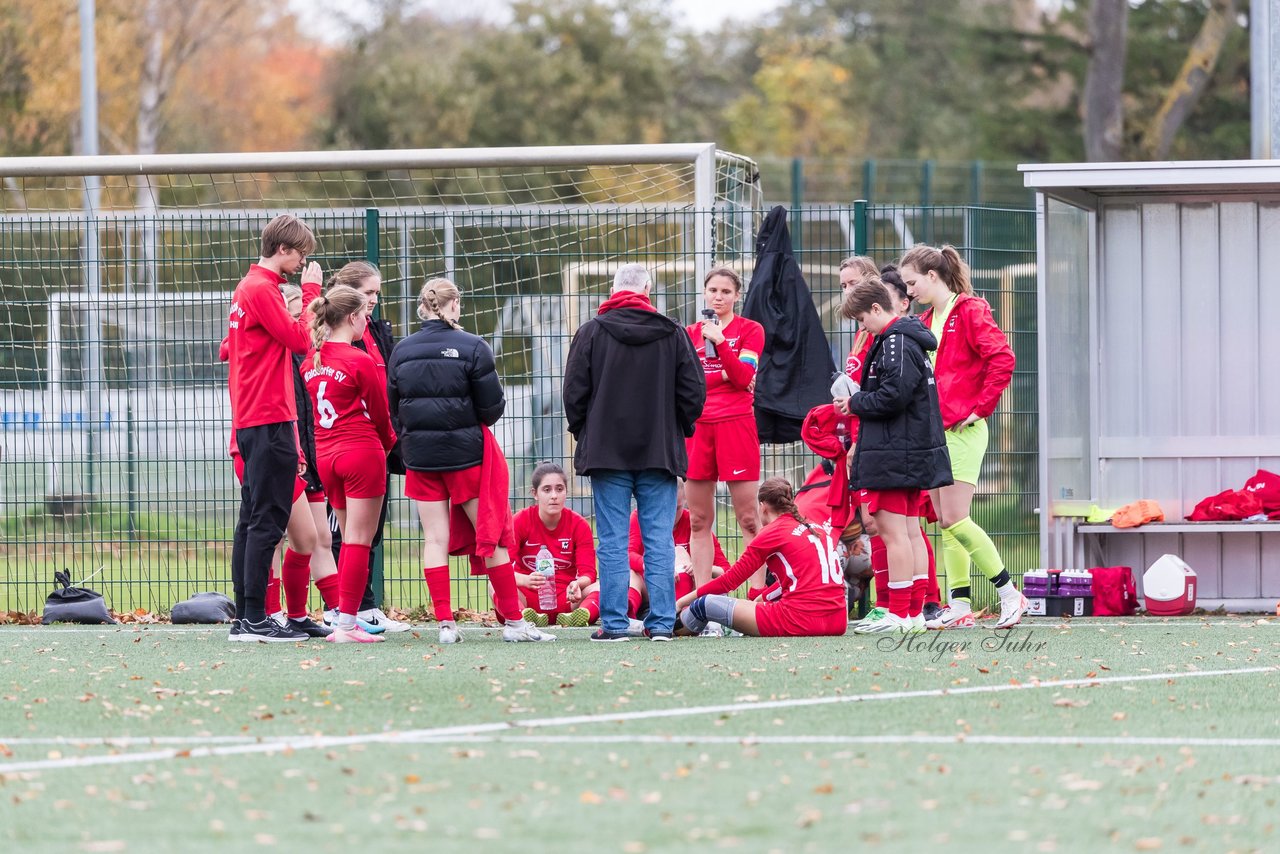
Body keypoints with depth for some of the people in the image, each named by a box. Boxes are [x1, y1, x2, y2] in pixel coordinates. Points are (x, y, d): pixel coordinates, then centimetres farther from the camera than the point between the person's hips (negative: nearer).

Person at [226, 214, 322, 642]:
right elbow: (299, 339, -16)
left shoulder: (248, 288, 18)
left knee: (252, 519, 10)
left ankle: (244, 619, 11)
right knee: (267, 520, -10)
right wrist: (310, 292, -8)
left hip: (250, 420, 10)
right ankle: (255, 619, -12)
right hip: (270, 419, -10)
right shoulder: (262, 289, -12)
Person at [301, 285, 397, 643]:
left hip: (326, 455, 7)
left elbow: (313, 409, 11)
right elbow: (380, 414, -4)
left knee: (350, 539, 16)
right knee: (359, 542, -3)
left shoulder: (310, 363, 7)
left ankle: (344, 621, 14)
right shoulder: (360, 362, -13)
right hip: (362, 452, -7)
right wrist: (389, 444, 18)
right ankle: (347, 624, -6)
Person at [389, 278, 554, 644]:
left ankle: (445, 623, 1)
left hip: (420, 458, 3)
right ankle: (514, 621, 7)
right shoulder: (472, 347, -11)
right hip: (466, 454, -3)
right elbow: (492, 408, -9)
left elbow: (393, 411, 6)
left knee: (435, 538, 6)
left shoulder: (401, 351, 0)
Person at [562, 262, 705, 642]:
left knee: (613, 542, 1)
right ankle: (661, 621, 1)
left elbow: (574, 392, -2)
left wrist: (582, 431, 14)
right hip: (660, 452, 1)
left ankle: (614, 622, -2)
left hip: (607, 452, -1)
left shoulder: (591, 332, -3)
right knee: (659, 540, 3)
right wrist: (678, 428, 18)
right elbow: (694, 391, 3)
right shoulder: (673, 334, 1)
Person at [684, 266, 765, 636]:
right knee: (699, 520, 3)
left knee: (748, 518, -6)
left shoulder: (750, 331, 3)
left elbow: (744, 376, -10)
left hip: (736, 423, -5)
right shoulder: (690, 333, 15)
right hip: (697, 425, 5)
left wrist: (719, 342, -19)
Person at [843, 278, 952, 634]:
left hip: (893, 456, -11)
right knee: (910, 531, 11)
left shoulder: (896, 344, -15)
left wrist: (855, 403, -7)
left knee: (893, 532, -8)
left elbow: (893, 397, -24)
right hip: (914, 453, 11)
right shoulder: (910, 340, 17)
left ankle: (898, 614, -8)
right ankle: (915, 612, 14)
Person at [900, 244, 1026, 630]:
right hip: (933, 431, 9)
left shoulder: (969, 311, -8)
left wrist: (980, 408, -15)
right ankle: (958, 606, 7)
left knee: (955, 519, -12)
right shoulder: (926, 321, 17)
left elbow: (1002, 359, -17)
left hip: (962, 430, -9)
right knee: (945, 522, 5)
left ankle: (1010, 594, -3)